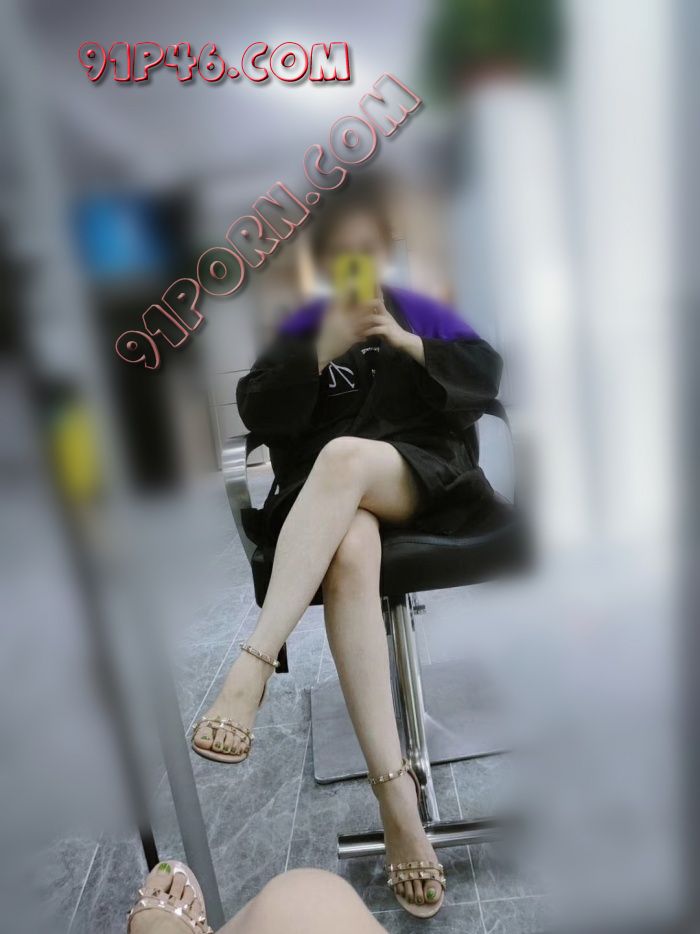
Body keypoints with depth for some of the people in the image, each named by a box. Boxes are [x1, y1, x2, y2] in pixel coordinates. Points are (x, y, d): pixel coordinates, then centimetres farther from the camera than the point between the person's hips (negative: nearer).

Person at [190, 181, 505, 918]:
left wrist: (405, 342, -6)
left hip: (422, 476, 0)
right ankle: (395, 790, -37)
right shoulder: (303, 327, 19)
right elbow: (256, 410, 3)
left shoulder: (421, 312, 22)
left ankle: (253, 664, -39)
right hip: (328, 498, 0)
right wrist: (323, 350, -8)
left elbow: (486, 378, 7)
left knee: (344, 455, -36)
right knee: (350, 552, -37)